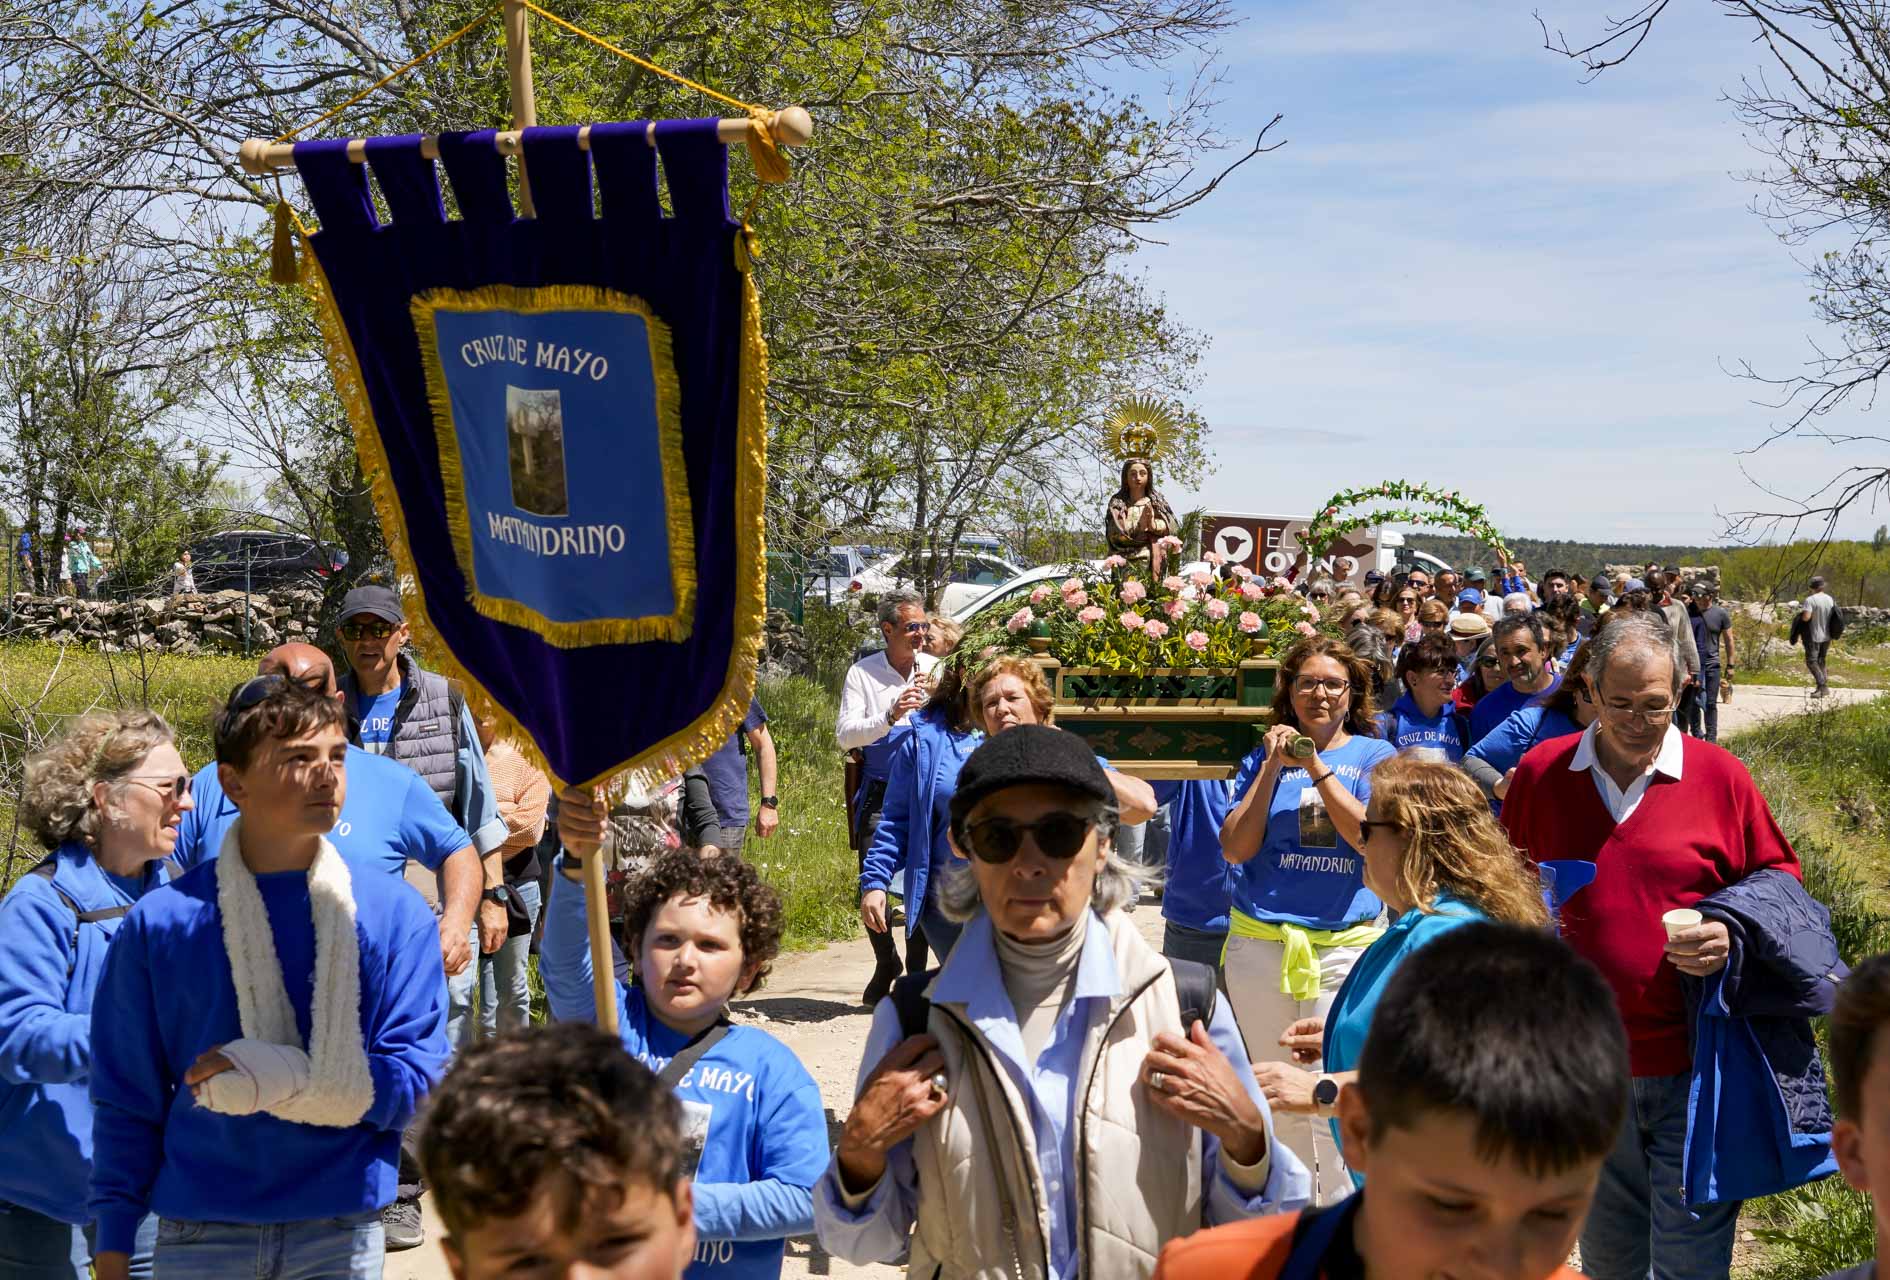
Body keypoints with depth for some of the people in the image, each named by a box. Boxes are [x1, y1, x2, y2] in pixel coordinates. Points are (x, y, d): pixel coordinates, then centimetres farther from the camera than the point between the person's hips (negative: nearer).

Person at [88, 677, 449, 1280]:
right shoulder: (162, 922, -3)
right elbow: (126, 1100, 3)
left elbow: (418, 1086, -7)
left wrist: (288, 1077, -20)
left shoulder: (395, 915, -3)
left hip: (343, 1229, 0)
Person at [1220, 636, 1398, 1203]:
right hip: (1259, 943, 2)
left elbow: (1372, 837, -10)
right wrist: (1272, 767, -5)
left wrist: (1317, 769, -16)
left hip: (1347, 945, -2)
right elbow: (1236, 848, -1)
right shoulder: (1263, 757, 10)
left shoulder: (1375, 756, 5)